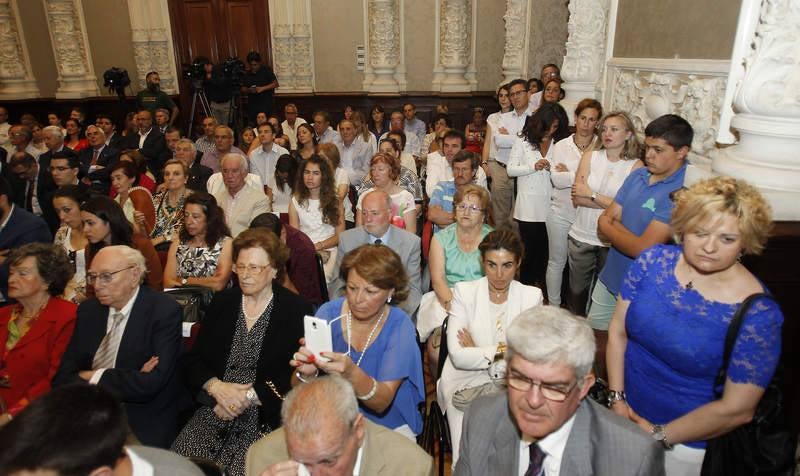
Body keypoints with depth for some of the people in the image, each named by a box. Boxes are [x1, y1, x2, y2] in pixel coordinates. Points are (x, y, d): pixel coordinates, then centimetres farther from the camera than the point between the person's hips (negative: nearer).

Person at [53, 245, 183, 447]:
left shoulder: (165, 311, -12)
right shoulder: (88, 309, 7)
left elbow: (151, 383, -20)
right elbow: (63, 377, 3)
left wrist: (93, 377, -6)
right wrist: (126, 382, -14)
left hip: (142, 428, -6)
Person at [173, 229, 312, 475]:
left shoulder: (296, 310, -3)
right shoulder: (222, 302, 10)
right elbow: (194, 360, 8)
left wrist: (246, 396, -14)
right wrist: (217, 387, -11)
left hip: (265, 418, -3)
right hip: (214, 412, 4)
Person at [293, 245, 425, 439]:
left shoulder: (399, 326, -14)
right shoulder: (329, 312, -10)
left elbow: (382, 403, -20)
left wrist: (352, 374, -39)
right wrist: (306, 373, -33)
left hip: (390, 427, -2)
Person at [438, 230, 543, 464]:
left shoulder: (532, 296, 0)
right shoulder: (464, 291, -4)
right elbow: (458, 356, -12)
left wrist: (477, 353, -8)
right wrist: (501, 350, -11)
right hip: (467, 383, -1)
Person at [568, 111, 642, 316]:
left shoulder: (635, 166, -7)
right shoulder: (590, 156, -1)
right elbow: (577, 198, -8)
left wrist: (591, 195, -13)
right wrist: (614, 205, -15)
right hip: (582, 236, 2)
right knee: (577, 291, 13)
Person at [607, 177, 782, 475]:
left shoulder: (758, 313, -20)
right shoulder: (654, 260, -11)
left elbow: (737, 410, -18)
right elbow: (617, 331, -6)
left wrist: (659, 435, -14)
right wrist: (617, 399, -10)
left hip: (686, 443, -3)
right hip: (623, 414, 4)